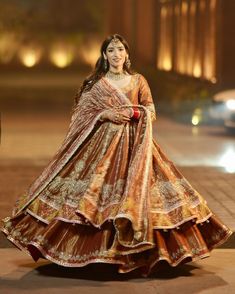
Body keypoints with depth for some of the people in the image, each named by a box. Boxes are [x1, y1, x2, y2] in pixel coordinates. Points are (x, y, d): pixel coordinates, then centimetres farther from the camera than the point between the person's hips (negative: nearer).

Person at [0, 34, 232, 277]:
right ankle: (97, 248, 5)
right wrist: (106, 114, -13)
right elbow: (82, 115, 2)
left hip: (134, 145, 1)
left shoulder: (138, 80, 8)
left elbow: (151, 113, 9)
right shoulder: (95, 83, 5)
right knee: (97, 191, -7)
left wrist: (138, 114, -11)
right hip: (103, 144, -1)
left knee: (135, 193, -6)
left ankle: (136, 252, 2)